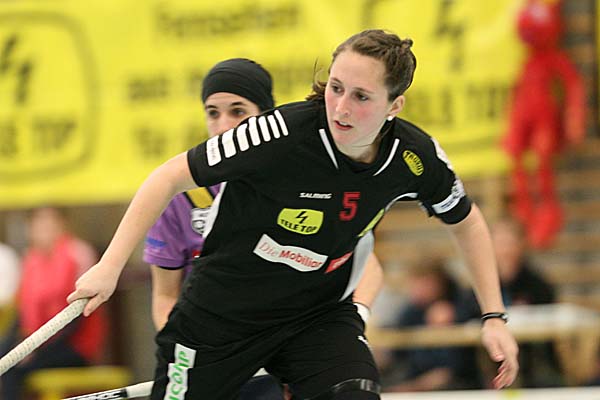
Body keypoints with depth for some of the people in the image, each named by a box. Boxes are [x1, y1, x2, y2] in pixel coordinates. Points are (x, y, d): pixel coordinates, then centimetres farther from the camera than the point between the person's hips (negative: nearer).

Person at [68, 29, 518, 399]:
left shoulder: (415, 157, -16)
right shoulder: (283, 133, -29)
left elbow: (466, 221, 6)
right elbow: (172, 177, -19)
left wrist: (494, 316, 1)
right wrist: (109, 268, -20)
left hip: (321, 315, 2)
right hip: (222, 312, -2)